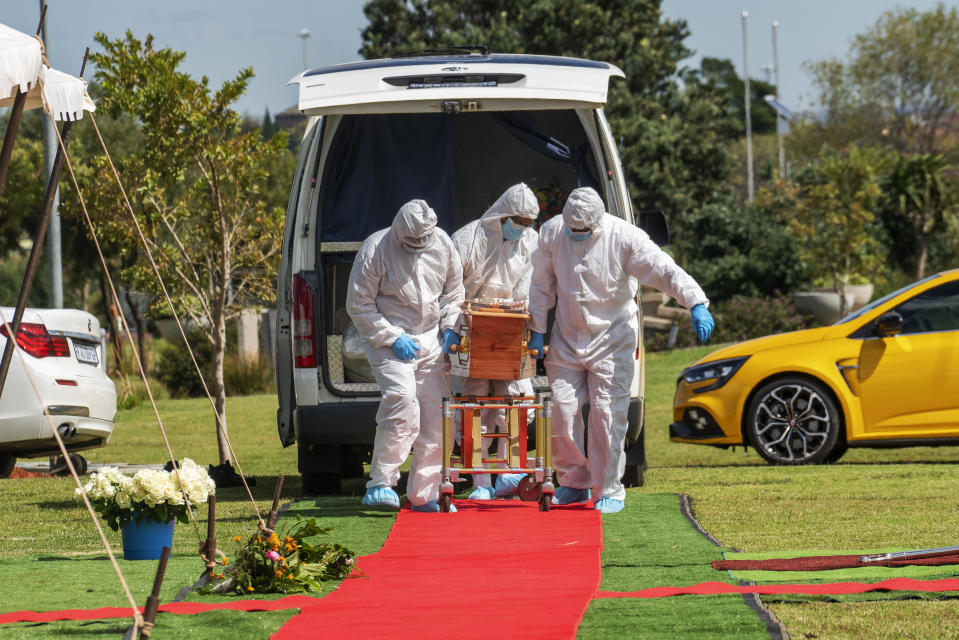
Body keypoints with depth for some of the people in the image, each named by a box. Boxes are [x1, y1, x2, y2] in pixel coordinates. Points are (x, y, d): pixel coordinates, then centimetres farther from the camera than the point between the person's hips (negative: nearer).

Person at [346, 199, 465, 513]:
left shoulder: (442, 244, 0)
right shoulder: (375, 249, -14)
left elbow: (454, 290, 17)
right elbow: (359, 305, -10)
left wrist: (450, 327, 3)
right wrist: (392, 338, -16)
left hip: (431, 339, 5)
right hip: (387, 338, -5)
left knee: (434, 412, 1)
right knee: (402, 399, -25)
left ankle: (424, 493, 10)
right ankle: (382, 482, -20)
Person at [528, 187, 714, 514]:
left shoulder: (625, 237, -15)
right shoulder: (552, 233, -4)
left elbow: (666, 270, -20)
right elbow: (541, 285, 8)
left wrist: (697, 304, -33)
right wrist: (537, 330, 6)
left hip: (612, 339, -3)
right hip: (566, 338, 3)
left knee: (608, 413, -7)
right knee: (562, 410, 1)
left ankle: (609, 490, 3)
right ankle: (574, 482, 18)